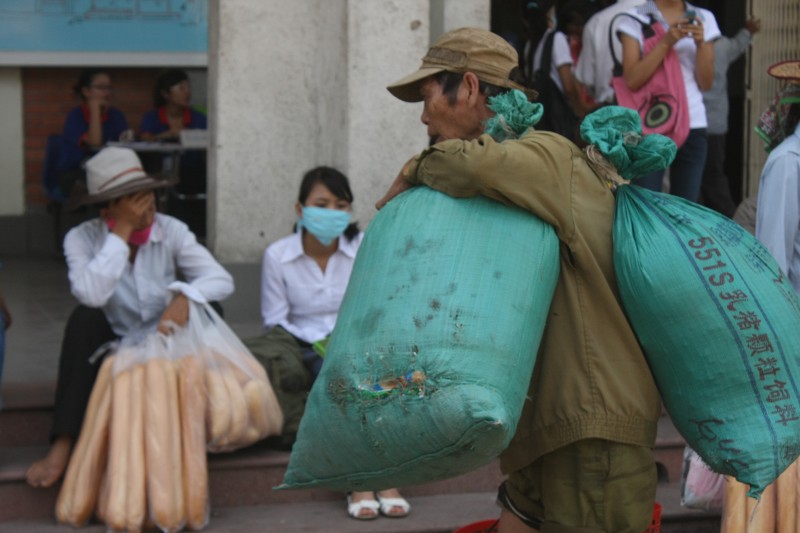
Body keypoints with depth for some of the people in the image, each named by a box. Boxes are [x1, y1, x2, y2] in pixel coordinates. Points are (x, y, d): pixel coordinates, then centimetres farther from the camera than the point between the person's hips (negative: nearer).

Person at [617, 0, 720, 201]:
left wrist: (700, 43, -7)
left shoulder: (704, 19, 11)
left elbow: (706, 83, 8)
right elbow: (632, 79, -7)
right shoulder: (635, 18, 2)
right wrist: (666, 42, -14)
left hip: (693, 126, 3)